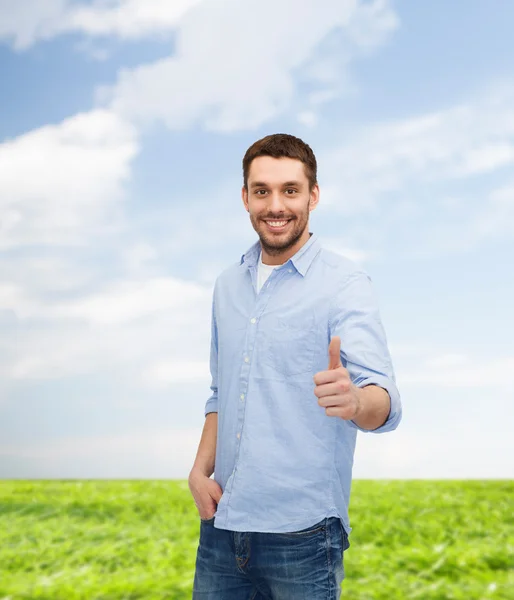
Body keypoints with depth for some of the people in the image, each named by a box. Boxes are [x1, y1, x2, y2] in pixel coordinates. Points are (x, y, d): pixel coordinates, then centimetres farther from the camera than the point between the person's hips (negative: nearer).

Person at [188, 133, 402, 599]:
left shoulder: (345, 284, -9)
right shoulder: (228, 285, 10)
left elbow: (384, 403, -19)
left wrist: (354, 400, -41)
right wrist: (200, 471, 4)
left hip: (301, 533, -5)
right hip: (222, 525, 5)